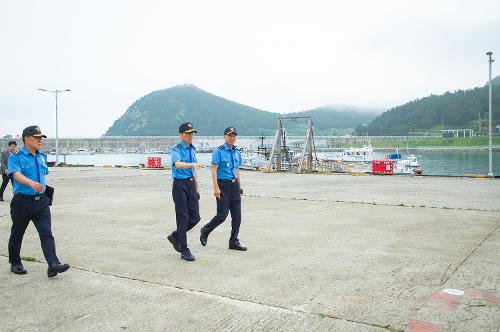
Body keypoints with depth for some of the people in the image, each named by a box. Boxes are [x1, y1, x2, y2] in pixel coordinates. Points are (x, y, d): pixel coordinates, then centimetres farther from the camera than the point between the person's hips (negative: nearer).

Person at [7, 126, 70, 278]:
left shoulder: (42, 157, 12)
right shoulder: (16, 157, -8)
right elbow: (16, 174, -25)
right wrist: (31, 182, -42)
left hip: (41, 201, 4)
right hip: (22, 202, -4)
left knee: (46, 233, -7)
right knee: (17, 234, 11)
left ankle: (53, 265, -15)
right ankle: (15, 263, 29)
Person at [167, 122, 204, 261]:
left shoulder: (192, 149, 13)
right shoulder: (176, 149, -9)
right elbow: (178, 164, -29)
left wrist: (197, 187, 19)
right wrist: (194, 164, -45)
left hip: (191, 184, 7)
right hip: (180, 185, -6)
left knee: (195, 217, 4)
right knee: (183, 218, -2)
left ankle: (175, 236, 28)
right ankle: (184, 250, 8)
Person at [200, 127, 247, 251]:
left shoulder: (237, 152, 14)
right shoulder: (219, 151, -7)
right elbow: (213, 169, -12)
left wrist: (239, 185, 17)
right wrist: (216, 187, -18)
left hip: (234, 186, 7)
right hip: (223, 185, -6)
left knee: (237, 216, 4)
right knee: (222, 215, -5)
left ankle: (234, 242, 13)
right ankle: (205, 231, 20)